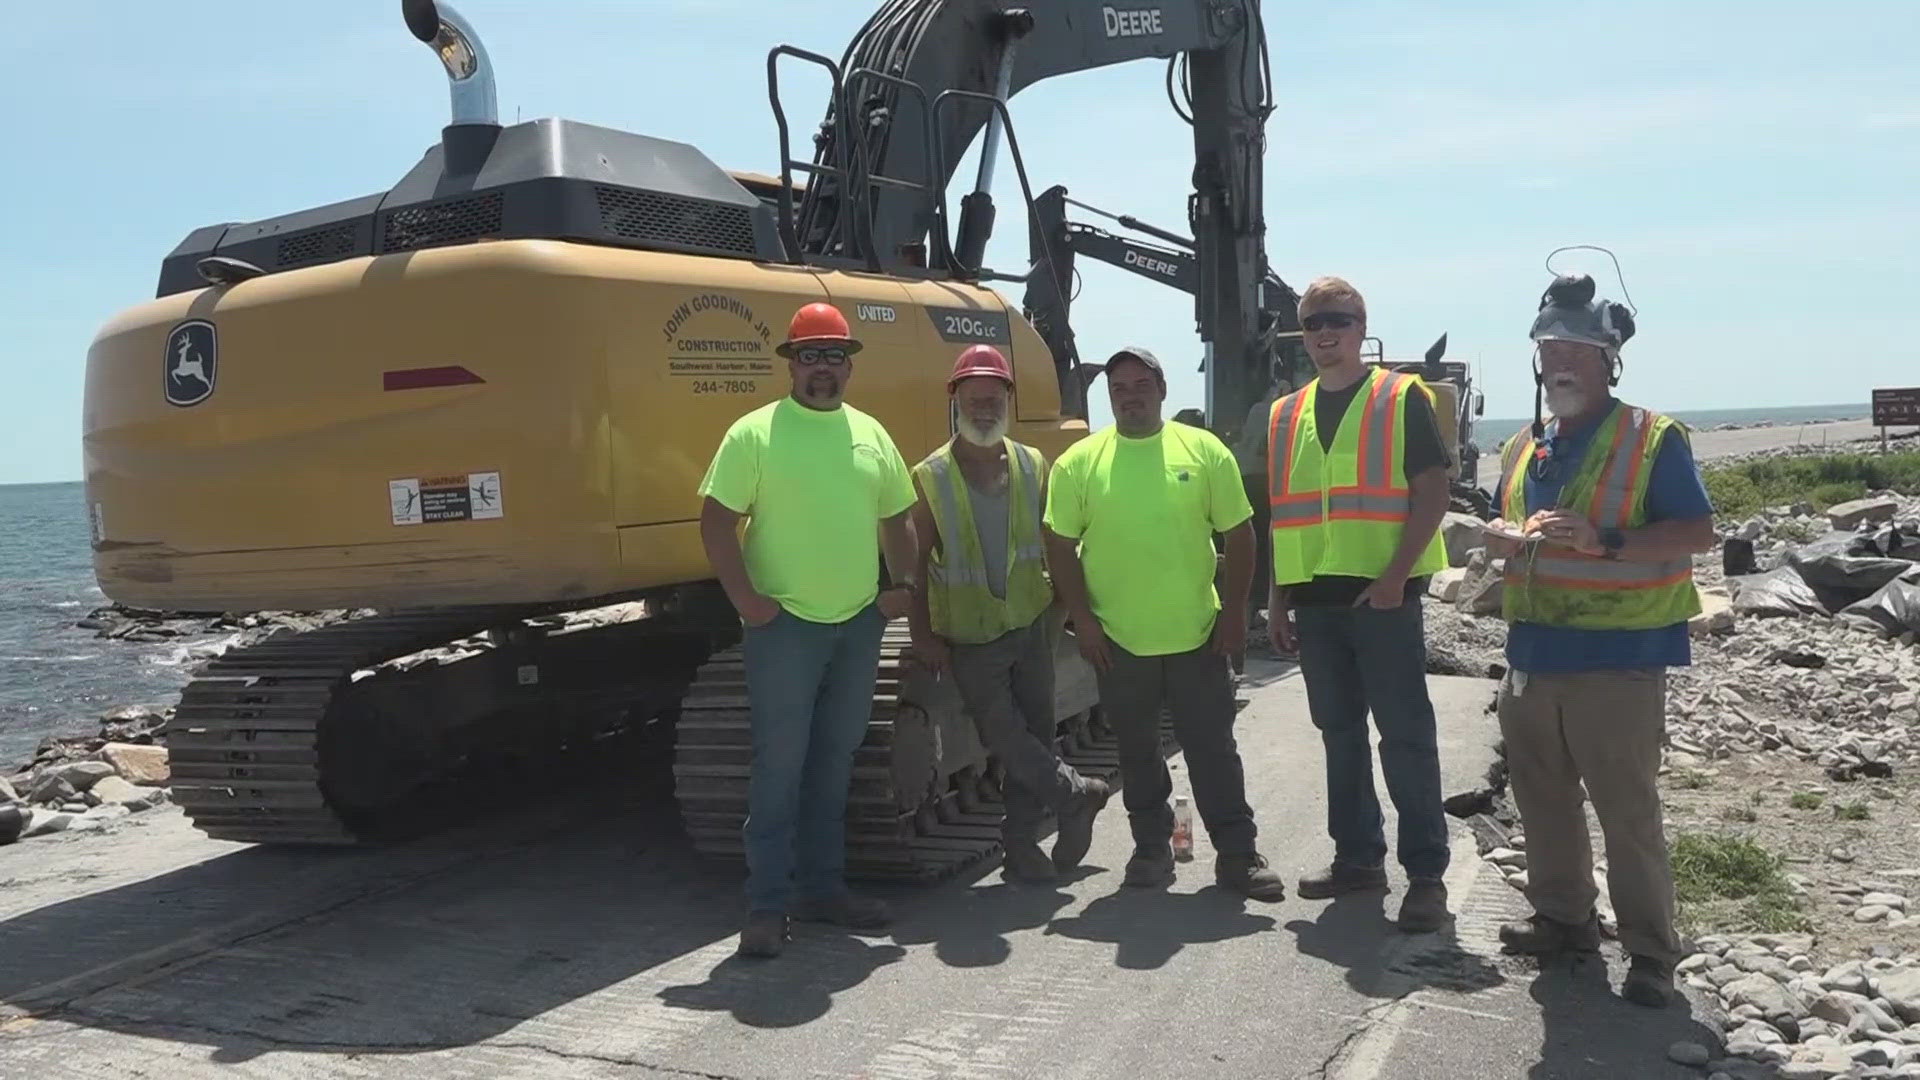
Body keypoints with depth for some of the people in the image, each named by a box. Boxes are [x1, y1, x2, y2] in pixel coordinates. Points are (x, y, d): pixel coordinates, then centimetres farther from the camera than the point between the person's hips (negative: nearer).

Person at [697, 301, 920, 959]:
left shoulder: (871, 434, 11)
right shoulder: (755, 433, -6)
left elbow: (896, 517, 19)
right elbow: (716, 520, -8)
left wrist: (905, 586, 7)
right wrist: (746, 600, -14)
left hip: (859, 624, 6)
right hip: (785, 625, -5)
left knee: (834, 764, 13)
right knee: (780, 768, -3)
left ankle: (823, 888, 24)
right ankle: (767, 908, 5)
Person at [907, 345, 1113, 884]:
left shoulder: (1034, 466, 2)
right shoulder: (929, 478, -8)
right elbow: (915, 562, -6)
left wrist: (1061, 605, 4)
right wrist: (923, 635, -8)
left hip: (1032, 624, 3)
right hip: (969, 635, -3)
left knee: (1035, 731, 7)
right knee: (1003, 734, -7)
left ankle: (1022, 838, 20)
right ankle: (1076, 793, 14)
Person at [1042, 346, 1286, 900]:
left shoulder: (1204, 450, 0)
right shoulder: (1078, 462, -1)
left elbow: (1238, 535, 4)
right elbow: (1061, 547, 1)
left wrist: (1233, 612, -1)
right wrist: (1082, 618, -5)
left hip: (1197, 634, 0)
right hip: (1118, 640, 1)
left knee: (1213, 749, 6)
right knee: (1137, 751, 12)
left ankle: (1238, 855, 15)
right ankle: (1151, 848, 27)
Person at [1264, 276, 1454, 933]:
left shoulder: (1402, 399, -1)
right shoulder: (1285, 416, 14)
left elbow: (1432, 494, -7)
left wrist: (1395, 575, -16)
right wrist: (1278, 598, 12)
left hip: (1383, 595, -5)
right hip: (1315, 600, 5)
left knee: (1405, 736, -3)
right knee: (1339, 733, 12)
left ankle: (1426, 872, 4)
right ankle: (1358, 856, 23)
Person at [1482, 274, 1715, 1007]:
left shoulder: (1652, 439, -8)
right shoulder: (1523, 449, 12)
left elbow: (1698, 533, -13)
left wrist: (1603, 539, -25)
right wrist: (1502, 539, -1)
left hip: (1617, 657, -7)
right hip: (1534, 654, 7)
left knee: (1628, 810, -1)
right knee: (1543, 800, 15)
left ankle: (1652, 951, 12)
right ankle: (1563, 915, 32)